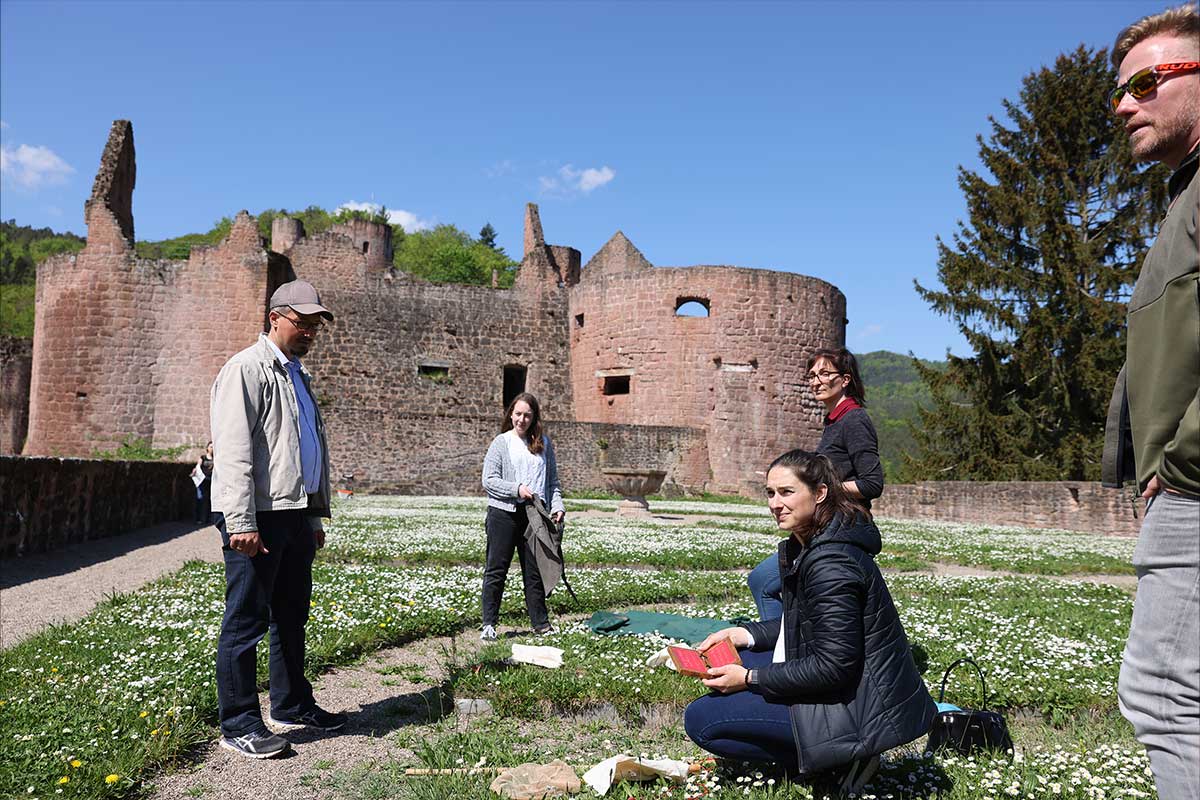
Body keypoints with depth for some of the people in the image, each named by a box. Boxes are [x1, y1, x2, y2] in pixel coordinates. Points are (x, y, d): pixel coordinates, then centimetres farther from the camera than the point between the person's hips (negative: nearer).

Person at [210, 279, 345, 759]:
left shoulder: (298, 376, 20)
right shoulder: (247, 369, -7)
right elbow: (233, 451, -16)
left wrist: (317, 514, 22)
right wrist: (241, 521, -22)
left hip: (296, 514, 9)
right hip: (258, 517, -9)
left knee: (292, 616, 17)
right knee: (246, 621, -1)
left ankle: (292, 705, 29)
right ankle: (240, 725, 8)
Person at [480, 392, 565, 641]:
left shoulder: (544, 444, 11)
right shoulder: (501, 443, 0)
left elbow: (552, 480, 14)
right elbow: (489, 480, -5)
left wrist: (557, 506, 0)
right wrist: (517, 489, -16)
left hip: (535, 515, 3)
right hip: (504, 513, -3)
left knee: (535, 571, 10)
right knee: (496, 570, 2)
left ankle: (541, 623, 19)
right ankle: (489, 624, 10)